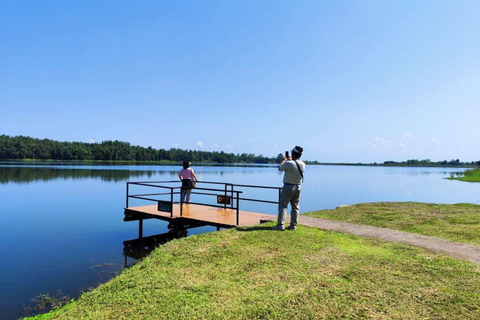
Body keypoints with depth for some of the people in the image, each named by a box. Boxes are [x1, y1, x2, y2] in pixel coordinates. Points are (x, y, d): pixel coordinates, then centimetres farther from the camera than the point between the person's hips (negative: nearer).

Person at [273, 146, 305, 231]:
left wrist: (284, 160, 15)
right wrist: (290, 160, 29)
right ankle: (293, 225, 17)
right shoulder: (303, 164, -3)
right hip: (298, 187, 5)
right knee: (295, 207, 13)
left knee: (282, 206, 1)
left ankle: (280, 225, -2)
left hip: (288, 187, -5)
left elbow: (280, 168, -1)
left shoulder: (288, 163, -20)